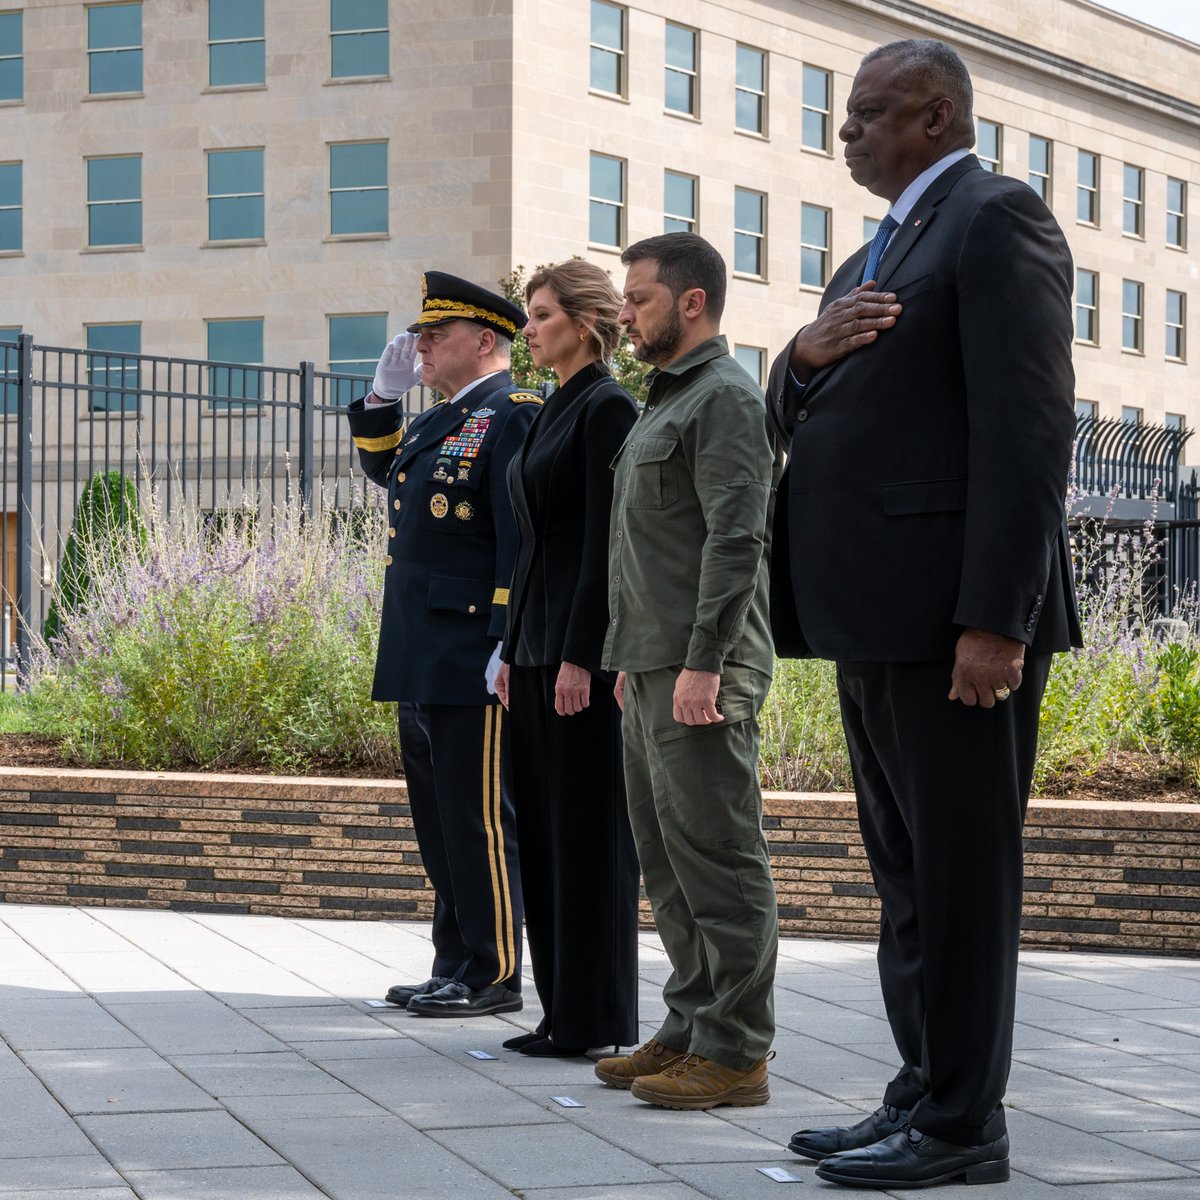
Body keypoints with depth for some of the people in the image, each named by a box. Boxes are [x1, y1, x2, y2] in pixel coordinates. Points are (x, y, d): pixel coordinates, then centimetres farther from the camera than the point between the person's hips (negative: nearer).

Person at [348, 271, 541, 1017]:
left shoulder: (515, 416, -11)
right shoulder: (443, 422, 17)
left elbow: (523, 537, -18)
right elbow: (383, 466, 36)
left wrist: (509, 643, -22)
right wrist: (385, 394, 20)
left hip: (474, 661, -10)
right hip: (422, 660, 10)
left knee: (478, 818, -4)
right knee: (440, 817, 14)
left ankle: (495, 976, 2)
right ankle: (456, 965, 22)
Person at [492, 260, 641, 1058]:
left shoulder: (607, 407, -11)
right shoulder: (555, 411, 17)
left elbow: (606, 539, -16)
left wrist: (581, 657, -19)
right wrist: (512, 648, 18)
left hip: (583, 645, -10)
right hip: (538, 640, 10)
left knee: (588, 828, -5)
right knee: (543, 827, 10)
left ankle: (597, 1019, 1)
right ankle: (562, 1009, 16)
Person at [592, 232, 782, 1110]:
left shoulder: (725, 397, -10)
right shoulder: (668, 401, 21)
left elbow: (737, 538, -19)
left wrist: (703, 661, -23)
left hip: (702, 672, -10)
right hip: (656, 669, 10)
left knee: (718, 856, -8)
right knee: (668, 859, 13)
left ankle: (735, 1052, -5)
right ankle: (690, 1030, 19)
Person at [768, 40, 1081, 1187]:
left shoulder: (996, 219, -8)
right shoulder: (876, 257, 22)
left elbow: (1028, 427, -17)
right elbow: (795, 422, 23)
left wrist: (997, 619, -23)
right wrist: (807, 357, -1)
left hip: (952, 615, -10)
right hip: (878, 618, 10)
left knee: (960, 870, -4)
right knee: (906, 873, 14)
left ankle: (962, 1125, 2)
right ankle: (922, 1093, 22)